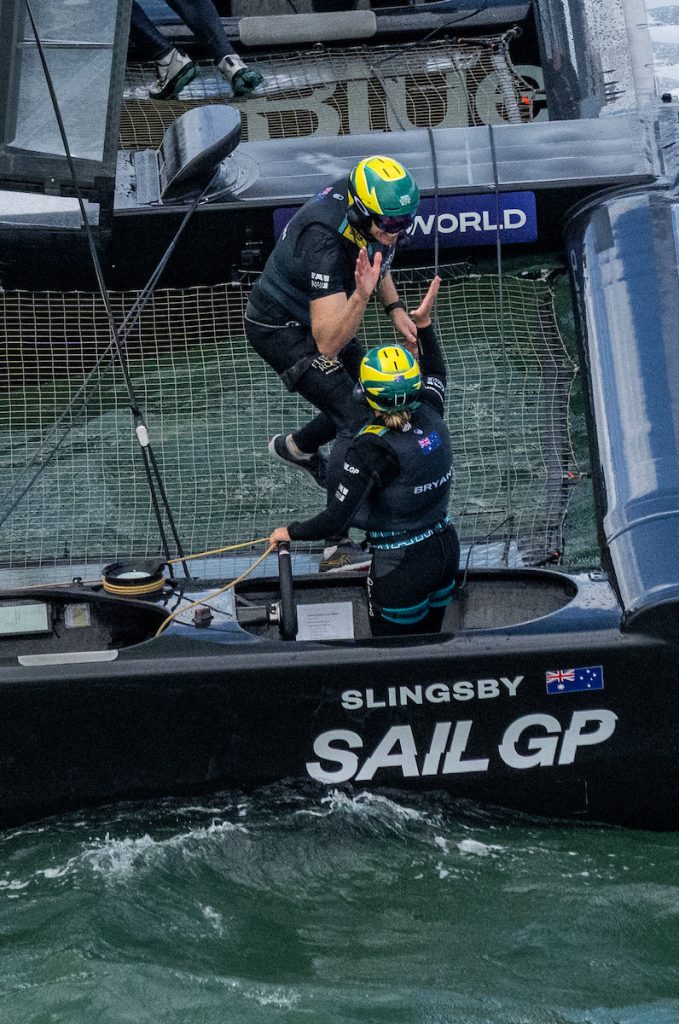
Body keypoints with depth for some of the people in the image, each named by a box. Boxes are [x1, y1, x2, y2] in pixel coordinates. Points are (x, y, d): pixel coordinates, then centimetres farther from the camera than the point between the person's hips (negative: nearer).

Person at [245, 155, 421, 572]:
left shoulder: (374, 212, -16)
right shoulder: (326, 244, -40)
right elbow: (328, 343, -42)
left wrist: (395, 308, 3)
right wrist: (362, 294, -56)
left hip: (316, 314, 9)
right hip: (283, 330, -9)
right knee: (359, 421, -15)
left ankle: (296, 445, 46)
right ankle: (338, 547, -12)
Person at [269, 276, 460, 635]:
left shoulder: (370, 449, -25)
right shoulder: (431, 418, -7)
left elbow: (336, 518, -24)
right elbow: (435, 372, 18)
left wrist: (289, 532, -9)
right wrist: (424, 322, 19)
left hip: (402, 565, -7)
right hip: (445, 546, 7)